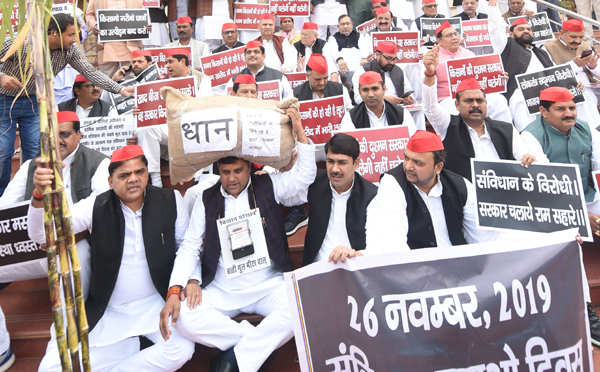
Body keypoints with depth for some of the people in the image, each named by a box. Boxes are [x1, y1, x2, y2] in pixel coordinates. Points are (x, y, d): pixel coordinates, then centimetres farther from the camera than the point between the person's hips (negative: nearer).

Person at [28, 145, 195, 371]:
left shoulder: (170, 201, -5)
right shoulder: (96, 207, -8)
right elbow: (41, 234, -14)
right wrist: (40, 194, -32)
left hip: (155, 303, 0)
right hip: (106, 310, 1)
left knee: (182, 348, -27)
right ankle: (136, 348, 7)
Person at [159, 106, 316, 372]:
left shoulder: (268, 186, 6)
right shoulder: (206, 200, 8)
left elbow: (305, 174, -4)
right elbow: (189, 249, 4)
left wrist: (299, 131, -15)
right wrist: (175, 290, -11)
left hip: (269, 285, -1)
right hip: (222, 291, 2)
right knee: (182, 315, -26)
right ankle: (260, 340, -13)